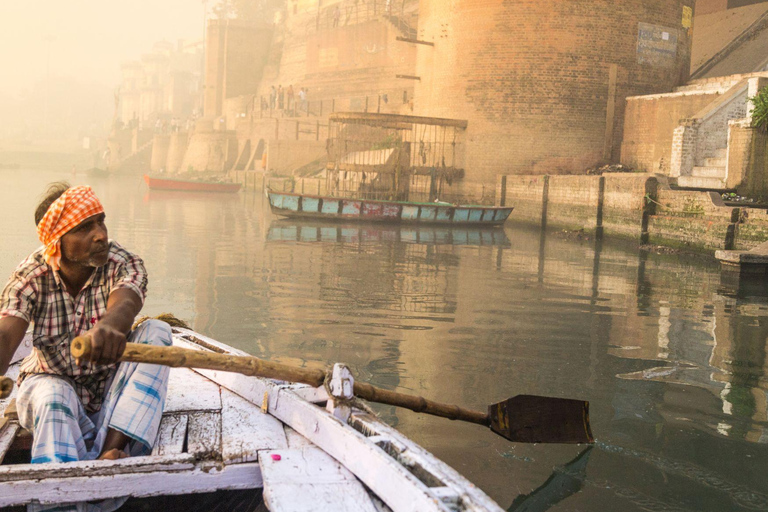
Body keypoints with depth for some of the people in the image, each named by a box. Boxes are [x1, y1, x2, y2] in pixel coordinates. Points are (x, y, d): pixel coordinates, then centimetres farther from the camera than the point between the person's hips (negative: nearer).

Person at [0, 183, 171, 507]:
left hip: (111, 388, 1)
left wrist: (111, 324, -66)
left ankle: (110, 451, -39)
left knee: (156, 331, -27)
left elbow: (123, 304, -40)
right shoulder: (30, 277, -13)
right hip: (53, 381, 0)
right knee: (52, 399, -36)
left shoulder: (124, 265, -16)